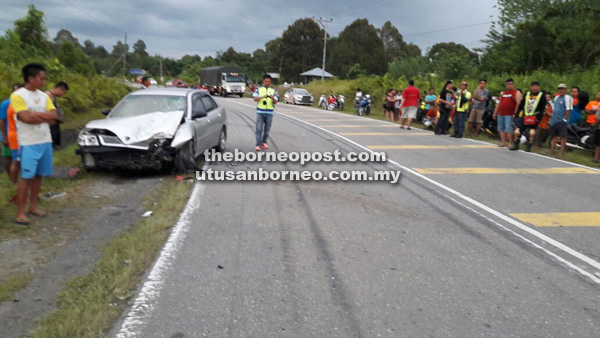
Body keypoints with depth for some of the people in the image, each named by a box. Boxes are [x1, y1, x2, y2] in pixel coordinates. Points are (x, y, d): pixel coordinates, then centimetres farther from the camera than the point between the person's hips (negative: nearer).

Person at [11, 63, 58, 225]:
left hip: (45, 141, 6)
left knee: (38, 175, 10)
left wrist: (35, 114, -12)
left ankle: (33, 206, 21)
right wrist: (45, 118, -6)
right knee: (26, 177, -7)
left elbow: (54, 115, 0)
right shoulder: (17, 96, -8)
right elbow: (26, 118, -18)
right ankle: (20, 213, -2)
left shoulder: (44, 96, 10)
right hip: (28, 143, -6)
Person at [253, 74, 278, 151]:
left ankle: (264, 142, 26)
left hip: (269, 113, 2)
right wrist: (262, 97, -23)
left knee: (267, 129, 8)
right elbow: (255, 99, -5)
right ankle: (258, 145, -5)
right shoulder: (259, 89, 6)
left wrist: (273, 98, -21)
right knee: (259, 129, -6)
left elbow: (275, 102, 2)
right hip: (260, 112, -1)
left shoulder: (273, 91, 9)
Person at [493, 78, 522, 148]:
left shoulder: (516, 92, 1)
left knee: (508, 129, -14)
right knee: (501, 129, 5)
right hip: (500, 114, 7)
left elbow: (518, 103, -11)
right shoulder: (503, 93, 21)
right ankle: (503, 143, 10)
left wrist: (515, 113, -20)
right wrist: (495, 112, 20)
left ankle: (510, 143, -10)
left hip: (509, 114, -7)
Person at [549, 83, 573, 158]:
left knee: (562, 136, -6)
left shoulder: (568, 98, -7)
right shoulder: (556, 97, 17)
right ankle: (552, 150, 22)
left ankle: (561, 152, -6)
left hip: (562, 121, -7)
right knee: (554, 136, 14)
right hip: (554, 120, 7)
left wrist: (565, 119, -15)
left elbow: (568, 110, -12)